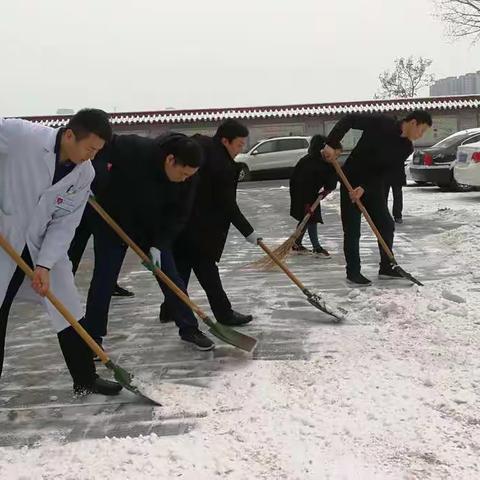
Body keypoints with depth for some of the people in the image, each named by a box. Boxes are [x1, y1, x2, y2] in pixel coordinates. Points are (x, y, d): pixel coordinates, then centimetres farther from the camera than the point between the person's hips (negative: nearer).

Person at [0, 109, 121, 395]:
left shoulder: (85, 174, -9)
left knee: (70, 312, 5)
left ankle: (86, 380, 21)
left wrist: (45, 265, -17)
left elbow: (64, 224, -6)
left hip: (45, 244, 4)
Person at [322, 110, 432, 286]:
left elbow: (385, 172, -9)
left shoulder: (406, 147, -2)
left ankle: (386, 268, 22)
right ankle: (353, 272, 9)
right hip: (351, 182, -6)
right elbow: (349, 119, -14)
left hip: (373, 187, 6)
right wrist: (331, 144, -25)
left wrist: (364, 188, -23)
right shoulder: (381, 123, -16)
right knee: (352, 230, -3)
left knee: (386, 225, 7)